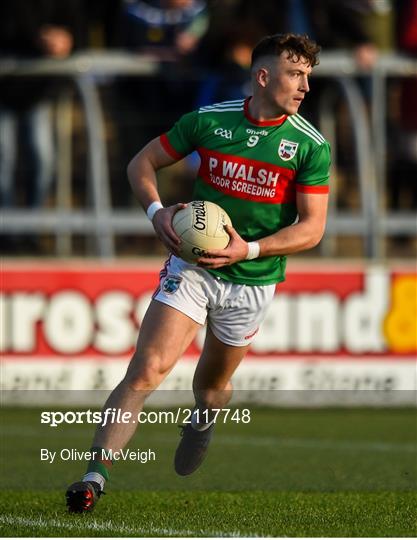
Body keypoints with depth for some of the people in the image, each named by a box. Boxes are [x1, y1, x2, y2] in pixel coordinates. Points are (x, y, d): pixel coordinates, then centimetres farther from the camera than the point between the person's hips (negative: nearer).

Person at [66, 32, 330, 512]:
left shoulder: (311, 146, -8)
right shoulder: (208, 120, -5)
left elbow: (312, 227, -8)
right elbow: (143, 162, 7)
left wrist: (250, 249, -21)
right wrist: (157, 211, -12)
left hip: (251, 281, 1)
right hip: (191, 266, -1)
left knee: (214, 382, 19)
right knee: (146, 370, -16)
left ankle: (202, 423, 56)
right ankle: (95, 476, -19)